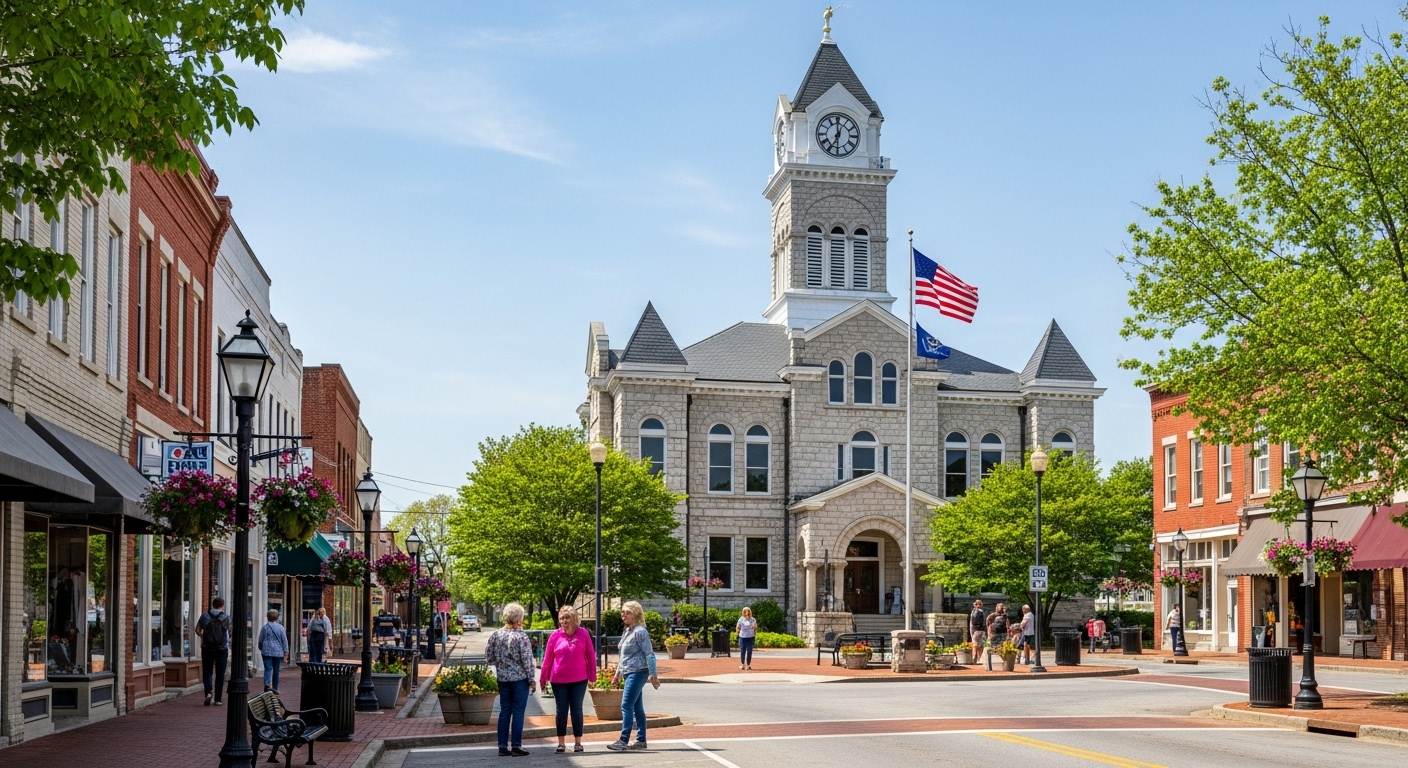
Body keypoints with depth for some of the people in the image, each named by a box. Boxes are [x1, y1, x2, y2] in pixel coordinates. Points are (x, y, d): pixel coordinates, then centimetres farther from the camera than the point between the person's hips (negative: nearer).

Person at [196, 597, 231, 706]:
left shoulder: (205, 616, 0)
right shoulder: (226, 617, -3)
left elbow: (197, 630, 1)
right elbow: (231, 631, 2)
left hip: (207, 648, 1)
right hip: (222, 648, -1)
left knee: (207, 672, 12)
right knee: (220, 674, 5)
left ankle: (208, 692, -10)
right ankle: (217, 699, 6)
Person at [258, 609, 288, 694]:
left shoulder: (265, 627, -1)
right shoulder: (280, 627, -3)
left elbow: (260, 640, 7)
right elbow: (284, 639, -1)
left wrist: (261, 649, 24)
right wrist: (285, 650, 6)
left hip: (267, 651, 0)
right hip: (278, 652, 0)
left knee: (268, 668, -6)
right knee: (276, 670, 9)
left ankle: (267, 684, -30)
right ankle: (275, 688, 14)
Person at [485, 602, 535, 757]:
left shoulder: (495, 635, 0)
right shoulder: (521, 636, -14)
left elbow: (488, 657, 4)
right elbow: (527, 660, -13)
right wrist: (532, 680, -5)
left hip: (502, 679, 5)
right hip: (520, 679, -5)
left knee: (504, 711, 11)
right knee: (518, 712, 2)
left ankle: (503, 747, 12)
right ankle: (516, 746, 4)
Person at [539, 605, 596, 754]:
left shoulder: (583, 634, -4)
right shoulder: (555, 635, -2)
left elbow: (591, 655, 1)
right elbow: (547, 658, 2)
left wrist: (592, 675, 1)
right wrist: (543, 679, 4)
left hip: (579, 680, -1)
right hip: (559, 680, 1)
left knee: (576, 710, 5)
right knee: (561, 711, 6)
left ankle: (578, 742, 14)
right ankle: (561, 743, 13)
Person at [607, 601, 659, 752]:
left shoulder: (640, 632, -12)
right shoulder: (627, 631, 14)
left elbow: (649, 654, -15)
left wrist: (653, 675, -17)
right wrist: (618, 673, 23)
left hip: (637, 673, -9)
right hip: (629, 673, 9)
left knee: (627, 706, -12)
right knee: (637, 708, 11)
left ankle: (624, 740, -13)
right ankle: (641, 740, 14)